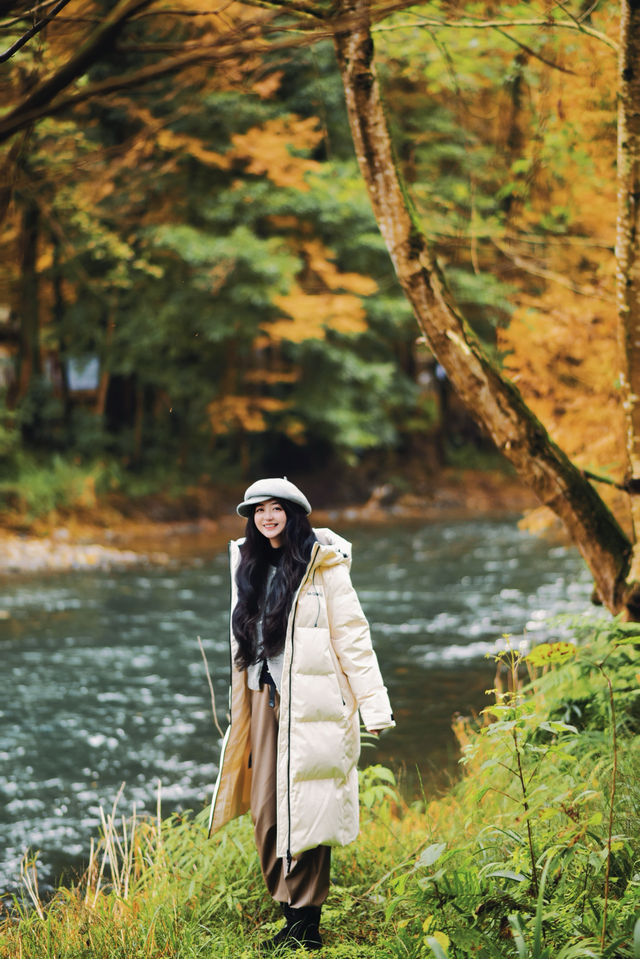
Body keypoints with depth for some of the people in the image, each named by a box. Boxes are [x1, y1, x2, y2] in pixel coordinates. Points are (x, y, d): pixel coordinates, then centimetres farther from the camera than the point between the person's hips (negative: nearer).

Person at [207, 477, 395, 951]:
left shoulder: (323, 566, -4)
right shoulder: (249, 566, 15)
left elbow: (351, 635, -7)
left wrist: (374, 705, -13)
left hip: (309, 703, -6)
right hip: (263, 698, 6)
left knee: (303, 810, -6)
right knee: (265, 811, 3)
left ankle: (307, 925, -2)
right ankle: (290, 913, 10)